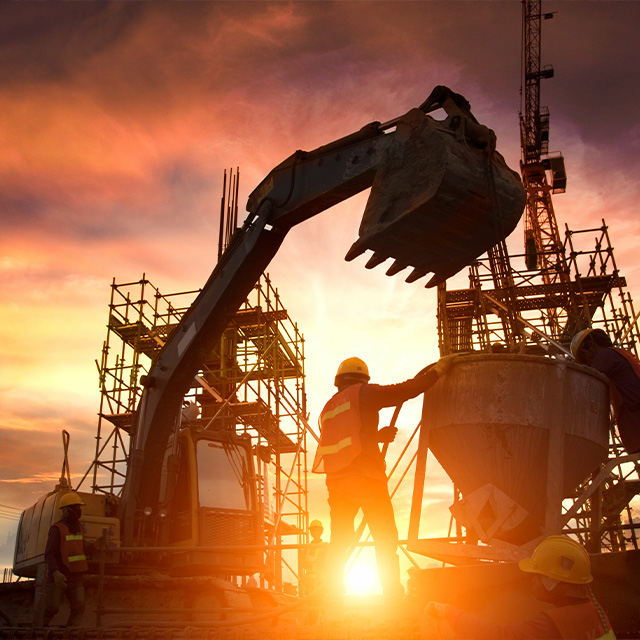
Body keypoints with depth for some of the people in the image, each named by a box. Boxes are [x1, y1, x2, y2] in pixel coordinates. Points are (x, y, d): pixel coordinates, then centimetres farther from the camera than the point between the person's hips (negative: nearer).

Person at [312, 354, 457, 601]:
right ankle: (393, 591, 0)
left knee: (339, 542, 14)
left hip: (336, 481, 6)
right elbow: (406, 390, -4)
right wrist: (438, 369, 6)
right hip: (365, 478, -6)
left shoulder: (328, 408, 19)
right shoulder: (363, 393, 0)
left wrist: (377, 435, 27)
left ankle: (333, 591, 12)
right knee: (385, 538, 3)